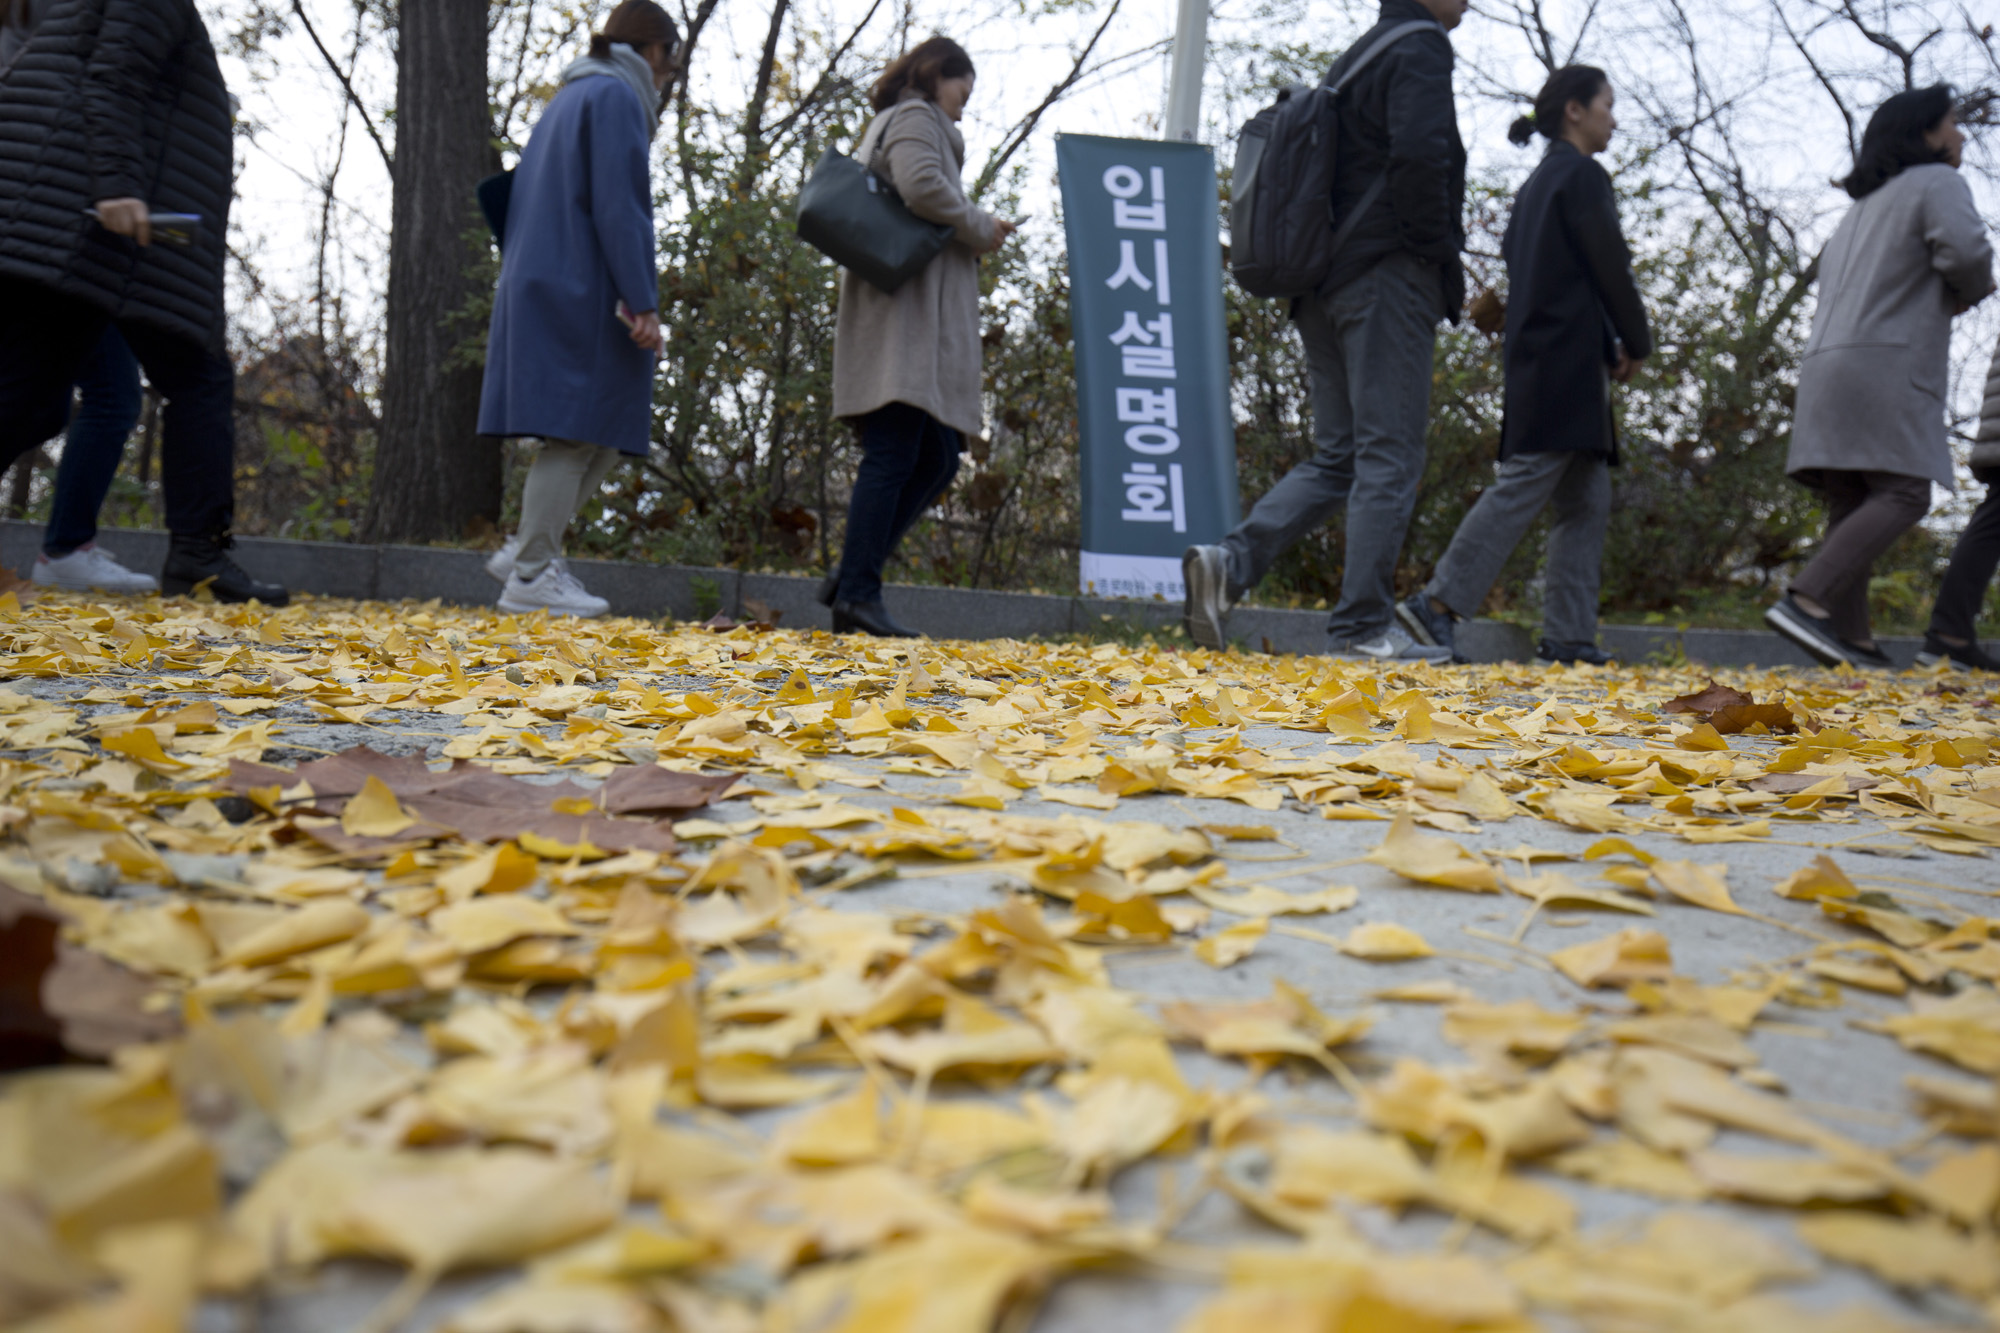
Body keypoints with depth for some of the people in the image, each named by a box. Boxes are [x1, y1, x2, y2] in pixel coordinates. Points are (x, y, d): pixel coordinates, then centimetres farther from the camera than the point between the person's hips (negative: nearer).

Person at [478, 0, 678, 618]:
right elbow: (618, 205, -16)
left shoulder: (570, 98, 24)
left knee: (609, 431, 10)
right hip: (584, 294, -9)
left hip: (544, 286, 9)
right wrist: (644, 303, -18)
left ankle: (526, 551, 7)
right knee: (578, 433, -8)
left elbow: (532, 202, 24)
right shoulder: (616, 96, -5)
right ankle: (531, 574, -6)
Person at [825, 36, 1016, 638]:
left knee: (938, 459, 8)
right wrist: (980, 228, -5)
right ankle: (858, 594, -15)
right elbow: (921, 186, -19)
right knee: (893, 456, -14)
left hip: (917, 328, 10)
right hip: (903, 317, -10)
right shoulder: (913, 118, 1)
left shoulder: (888, 125, 31)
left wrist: (973, 235, 17)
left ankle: (851, 580, 5)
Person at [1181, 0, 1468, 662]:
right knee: (1389, 455, -6)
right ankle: (1364, 626, -5)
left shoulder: (1354, 57, 23)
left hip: (1325, 284, 8)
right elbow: (1418, 155, -21)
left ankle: (1229, 562, -8)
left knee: (1336, 456, 10)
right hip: (1389, 277, -8)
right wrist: (1440, 254, -10)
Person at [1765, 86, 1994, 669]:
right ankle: (1805, 599, -31)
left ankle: (1850, 639, -2)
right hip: (1883, 364, -9)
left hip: (1831, 362, 9)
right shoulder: (1936, 183, 2)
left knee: (1851, 504, 3)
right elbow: (1964, 250, -15)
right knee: (1903, 494, -15)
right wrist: (1970, 292, 7)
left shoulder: (1864, 204, 28)